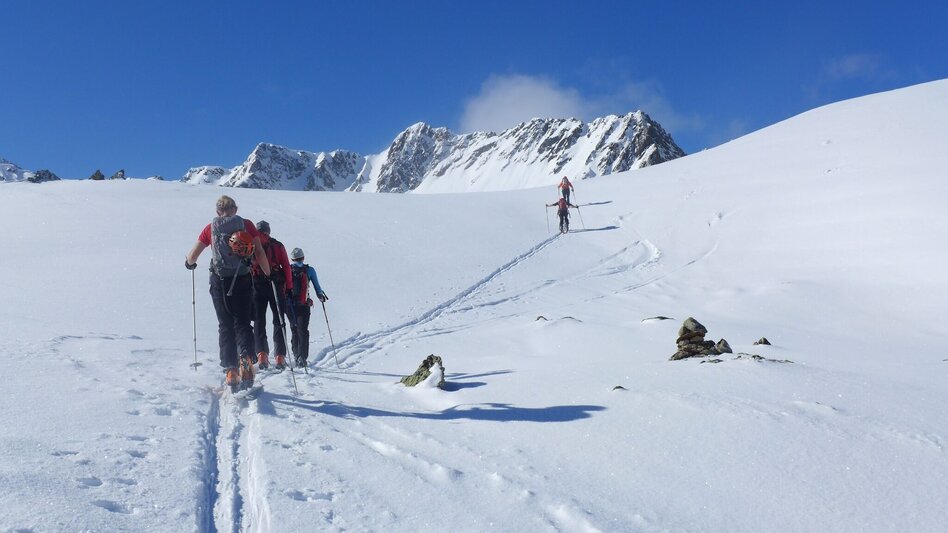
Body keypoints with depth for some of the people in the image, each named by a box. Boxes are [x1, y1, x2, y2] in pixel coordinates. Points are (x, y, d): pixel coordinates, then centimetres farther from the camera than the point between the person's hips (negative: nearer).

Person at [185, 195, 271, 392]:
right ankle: (246, 358, -18)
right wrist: (270, 275, 6)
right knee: (242, 324, 8)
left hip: (219, 282, 1)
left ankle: (230, 370, 2)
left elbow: (192, 257, 8)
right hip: (243, 280, 0)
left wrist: (189, 263, 30)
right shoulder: (246, 224, 3)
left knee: (225, 326, 10)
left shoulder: (211, 228, 5)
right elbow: (259, 254, -3)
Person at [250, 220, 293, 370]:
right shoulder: (278, 245, 9)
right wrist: (289, 287, 2)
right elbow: (286, 267, 2)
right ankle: (280, 357, 0)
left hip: (257, 286, 0)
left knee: (259, 321, 4)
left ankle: (262, 354, -13)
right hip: (276, 286, 0)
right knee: (278, 321, 7)